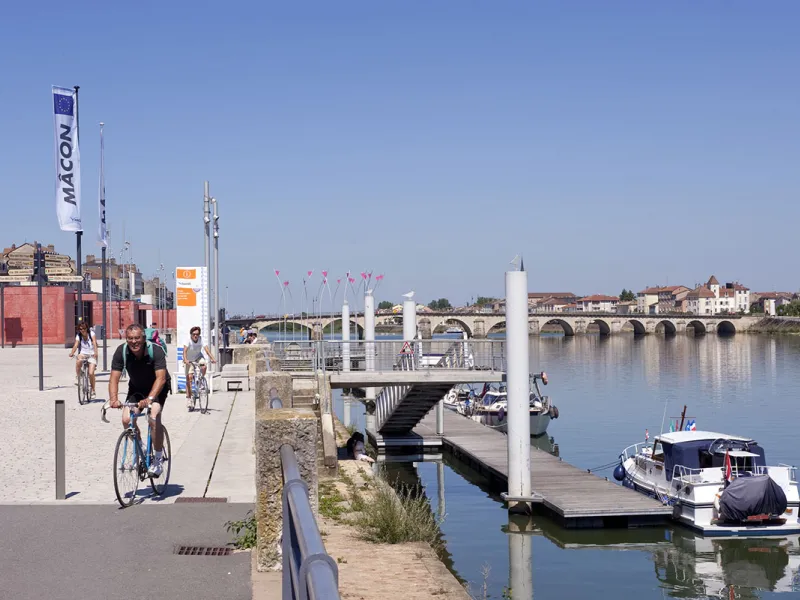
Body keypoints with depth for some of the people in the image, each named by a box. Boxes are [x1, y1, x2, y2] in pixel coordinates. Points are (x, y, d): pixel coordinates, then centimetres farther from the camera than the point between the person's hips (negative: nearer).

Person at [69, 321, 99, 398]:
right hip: (83, 354, 1)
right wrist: (72, 353, -35)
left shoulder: (91, 333, -7)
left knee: (91, 373, -14)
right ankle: (77, 377, -17)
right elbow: (76, 345, -15)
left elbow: (94, 343, -21)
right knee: (78, 360, -37)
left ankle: (93, 390, 6)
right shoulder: (78, 336, -1)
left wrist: (95, 352, -39)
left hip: (91, 355, -1)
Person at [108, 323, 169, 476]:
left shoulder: (156, 351, -29)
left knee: (154, 417, -27)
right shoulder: (121, 352, -20)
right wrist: (113, 399, -41)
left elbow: (161, 378, -37)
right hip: (136, 388, 4)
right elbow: (114, 377, -23)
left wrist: (149, 399, -52)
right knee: (126, 419, -17)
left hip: (157, 389, -4)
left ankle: (158, 460, -14)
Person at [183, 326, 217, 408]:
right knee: (189, 378, -9)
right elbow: (185, 350, -38)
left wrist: (212, 358, -44)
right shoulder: (188, 340, -26)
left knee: (203, 366, -30)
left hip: (198, 357, 2)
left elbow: (206, 348, -30)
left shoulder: (201, 339, -21)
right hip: (189, 360, -2)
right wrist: (185, 359, -55)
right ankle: (188, 398, -2)